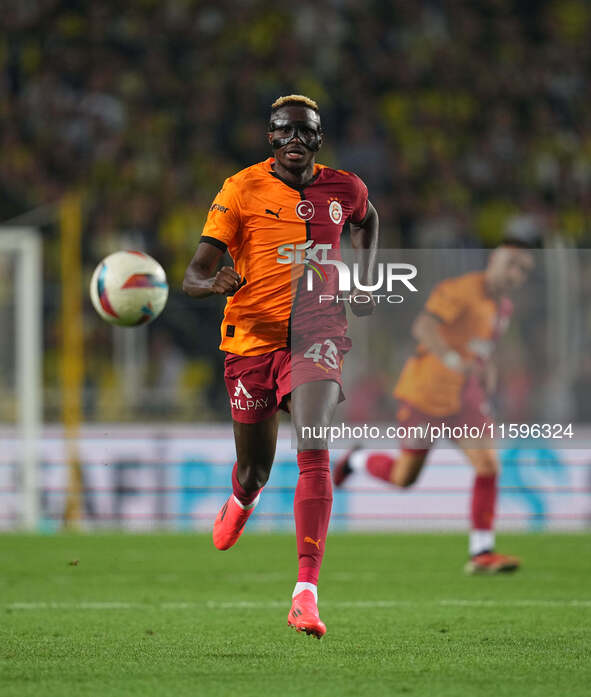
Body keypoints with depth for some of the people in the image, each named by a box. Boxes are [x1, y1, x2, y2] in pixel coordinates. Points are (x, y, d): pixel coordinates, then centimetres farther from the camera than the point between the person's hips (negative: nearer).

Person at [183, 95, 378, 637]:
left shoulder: (344, 189, 5)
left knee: (313, 450, -23)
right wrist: (216, 282, -31)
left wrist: (364, 284, 17)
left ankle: (306, 592, -27)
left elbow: (366, 221, 31)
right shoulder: (242, 190, -4)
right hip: (252, 338, 0)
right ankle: (241, 500, 53)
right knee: (255, 470, 11)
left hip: (316, 334, 0)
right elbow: (194, 274, -7)